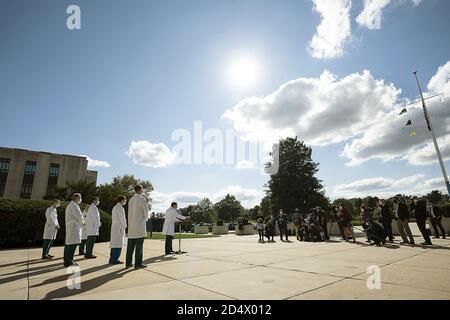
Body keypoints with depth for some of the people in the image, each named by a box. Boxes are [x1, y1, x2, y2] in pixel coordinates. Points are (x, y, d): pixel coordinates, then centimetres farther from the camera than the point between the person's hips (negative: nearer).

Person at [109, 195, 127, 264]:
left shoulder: (115, 207, 17)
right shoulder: (120, 208, -13)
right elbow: (122, 218, -17)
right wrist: (125, 226, -3)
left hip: (114, 227, 10)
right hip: (119, 227, -10)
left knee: (114, 243, 12)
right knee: (118, 244, -5)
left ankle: (112, 259, 17)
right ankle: (114, 260, -3)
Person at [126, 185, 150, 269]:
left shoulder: (130, 200, 12)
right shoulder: (142, 199, -9)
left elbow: (130, 213, 17)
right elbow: (146, 212, -7)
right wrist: (145, 219, 13)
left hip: (131, 227, 7)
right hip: (140, 226, -7)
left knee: (130, 246, 11)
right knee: (139, 246, -1)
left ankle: (128, 263, 17)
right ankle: (138, 263, 2)